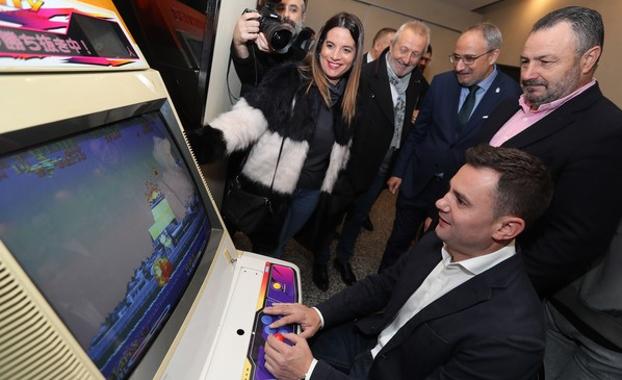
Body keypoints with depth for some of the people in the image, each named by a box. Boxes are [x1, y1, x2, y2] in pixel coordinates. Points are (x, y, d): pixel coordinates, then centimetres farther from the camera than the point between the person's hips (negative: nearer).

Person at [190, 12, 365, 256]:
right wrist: (204, 142, -43)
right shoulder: (289, 78, -16)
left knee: (277, 246, 24)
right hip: (270, 186, -4)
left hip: (311, 190, 5)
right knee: (263, 249, 15)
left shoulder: (350, 95, 2)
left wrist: (333, 182, 13)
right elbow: (247, 117, -27)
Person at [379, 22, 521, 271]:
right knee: (398, 240, 17)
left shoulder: (512, 96, -12)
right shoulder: (441, 82, -3)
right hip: (416, 181, 3)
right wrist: (398, 171, 5)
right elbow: (417, 131, 3)